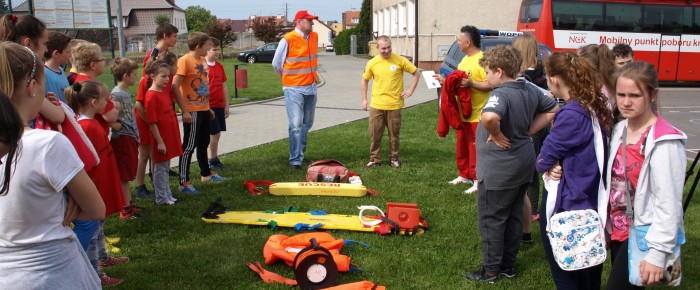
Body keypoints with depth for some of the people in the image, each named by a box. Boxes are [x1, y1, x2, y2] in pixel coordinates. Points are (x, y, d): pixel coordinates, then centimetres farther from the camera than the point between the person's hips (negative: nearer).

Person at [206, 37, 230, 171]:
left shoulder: (219, 66, 11)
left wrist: (226, 105, 14)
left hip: (219, 106, 7)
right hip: (208, 106, -7)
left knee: (217, 133, 9)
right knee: (215, 133, -6)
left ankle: (214, 159, 20)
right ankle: (212, 160, 6)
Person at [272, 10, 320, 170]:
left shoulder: (314, 37, 7)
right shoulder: (288, 39, -12)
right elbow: (276, 63, -2)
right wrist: (288, 79, 9)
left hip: (311, 88, 6)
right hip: (294, 89, -6)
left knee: (307, 124, 14)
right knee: (296, 125, -9)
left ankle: (300, 153, 29)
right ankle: (295, 160, -4)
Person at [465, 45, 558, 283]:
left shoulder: (501, 94, -24)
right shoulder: (530, 90, 3)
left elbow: (489, 117, -46)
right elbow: (552, 109, 17)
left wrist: (496, 135, -26)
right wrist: (528, 131, 9)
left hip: (500, 168, -9)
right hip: (523, 163, 9)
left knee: (491, 219, 6)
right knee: (513, 216, 18)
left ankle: (491, 270, 17)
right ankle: (508, 266, 30)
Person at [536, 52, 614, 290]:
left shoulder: (571, 114, -23)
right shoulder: (598, 109, 3)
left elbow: (543, 161, -17)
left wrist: (548, 165, 3)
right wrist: (562, 165, -5)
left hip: (565, 206, -8)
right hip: (593, 204, 8)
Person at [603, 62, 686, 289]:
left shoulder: (664, 141, -19)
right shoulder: (619, 130, 5)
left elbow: (668, 203, -20)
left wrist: (657, 254, -19)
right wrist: (606, 226, 13)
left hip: (642, 237, -7)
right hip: (617, 232, 7)